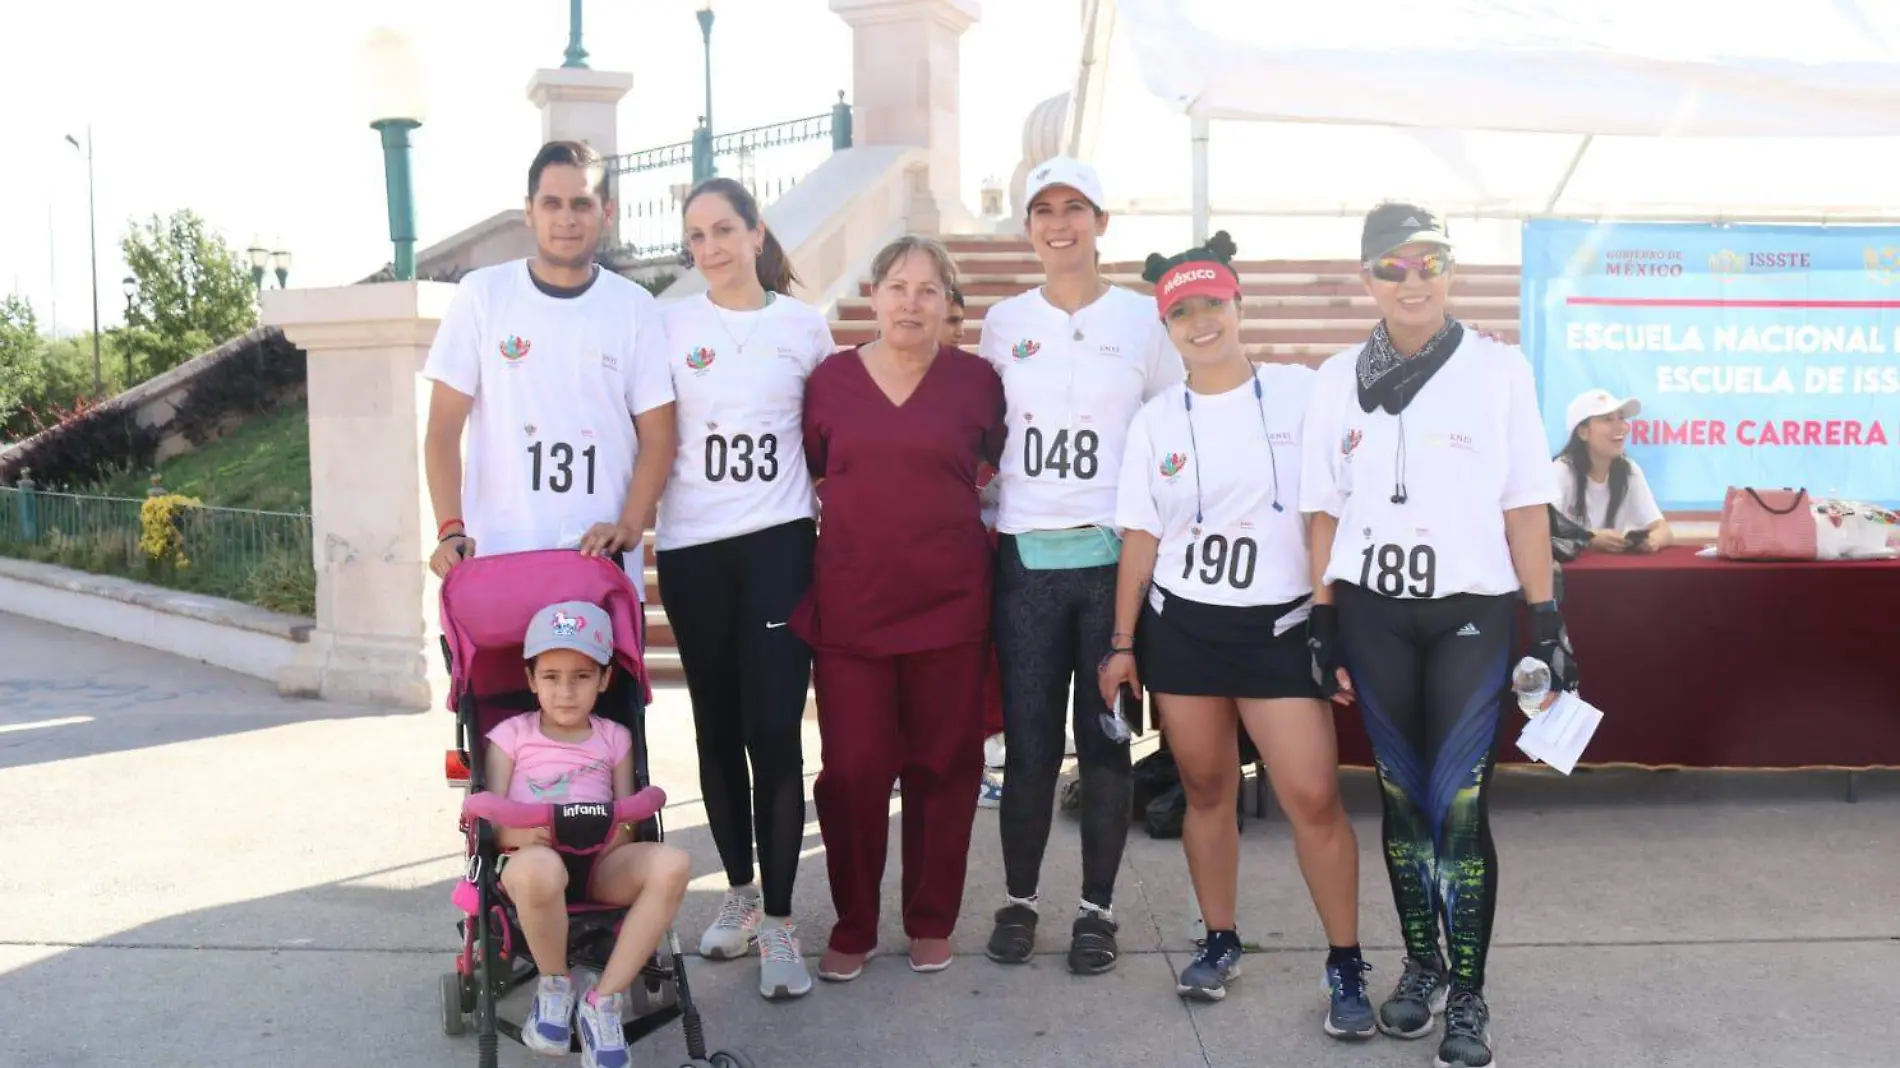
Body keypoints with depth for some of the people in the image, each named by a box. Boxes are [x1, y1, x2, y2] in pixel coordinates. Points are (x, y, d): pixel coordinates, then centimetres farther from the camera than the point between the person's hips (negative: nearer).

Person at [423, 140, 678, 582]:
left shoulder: (635, 307, 5)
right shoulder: (481, 294, 3)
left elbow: (657, 436, 4)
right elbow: (443, 429, 2)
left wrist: (628, 527, -11)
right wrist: (450, 528, -12)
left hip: (603, 561, 1)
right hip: (497, 555, -1)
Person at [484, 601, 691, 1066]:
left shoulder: (614, 738, 17)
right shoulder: (511, 735, 10)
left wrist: (620, 830, -14)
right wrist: (517, 833, -22)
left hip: (600, 863, 3)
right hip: (531, 857, -3)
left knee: (672, 863, -29)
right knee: (539, 869, -42)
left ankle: (604, 1002, -20)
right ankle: (554, 985, -9)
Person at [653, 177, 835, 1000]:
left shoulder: (804, 326, 4)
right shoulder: (669, 325, 3)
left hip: (777, 544, -1)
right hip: (692, 550, 1)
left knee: (775, 730, -7)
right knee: (717, 727, 10)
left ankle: (780, 922, 2)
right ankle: (738, 892, 26)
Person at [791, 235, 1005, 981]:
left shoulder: (975, 380, 3)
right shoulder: (830, 378, 5)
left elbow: (1007, 465, 15)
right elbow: (802, 476, 13)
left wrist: (983, 527, 5)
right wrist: (850, 526, 5)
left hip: (950, 603, 0)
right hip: (849, 605, 0)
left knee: (943, 766, 7)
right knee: (852, 769, 2)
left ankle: (932, 922, 23)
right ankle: (852, 926, 19)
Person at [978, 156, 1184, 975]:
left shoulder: (1142, 318, 4)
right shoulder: (1003, 322, 8)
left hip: (1116, 554, -1)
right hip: (1025, 556, 1)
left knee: (1105, 740, 4)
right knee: (1029, 741, 3)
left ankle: (1097, 907, 17)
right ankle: (1019, 899, 18)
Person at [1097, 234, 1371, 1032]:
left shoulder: (1300, 391, -2)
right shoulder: (1155, 420, 4)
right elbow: (1141, 537, 8)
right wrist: (1122, 643, 7)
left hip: (1280, 626, -2)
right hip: (1181, 627, 2)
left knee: (1313, 797, -7)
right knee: (1206, 791, 9)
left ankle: (1345, 965, 9)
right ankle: (1220, 942, 26)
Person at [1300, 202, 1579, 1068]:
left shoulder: (1499, 371, -2)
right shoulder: (1337, 380, 4)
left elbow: (1525, 504, -1)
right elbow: (1325, 509, 7)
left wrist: (1546, 621, -3)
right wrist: (1322, 623, 3)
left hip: (1471, 613, -2)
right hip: (1372, 612, 2)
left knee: (1459, 804, -6)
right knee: (1401, 794, 10)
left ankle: (1468, 996, 8)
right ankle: (1422, 964, 27)